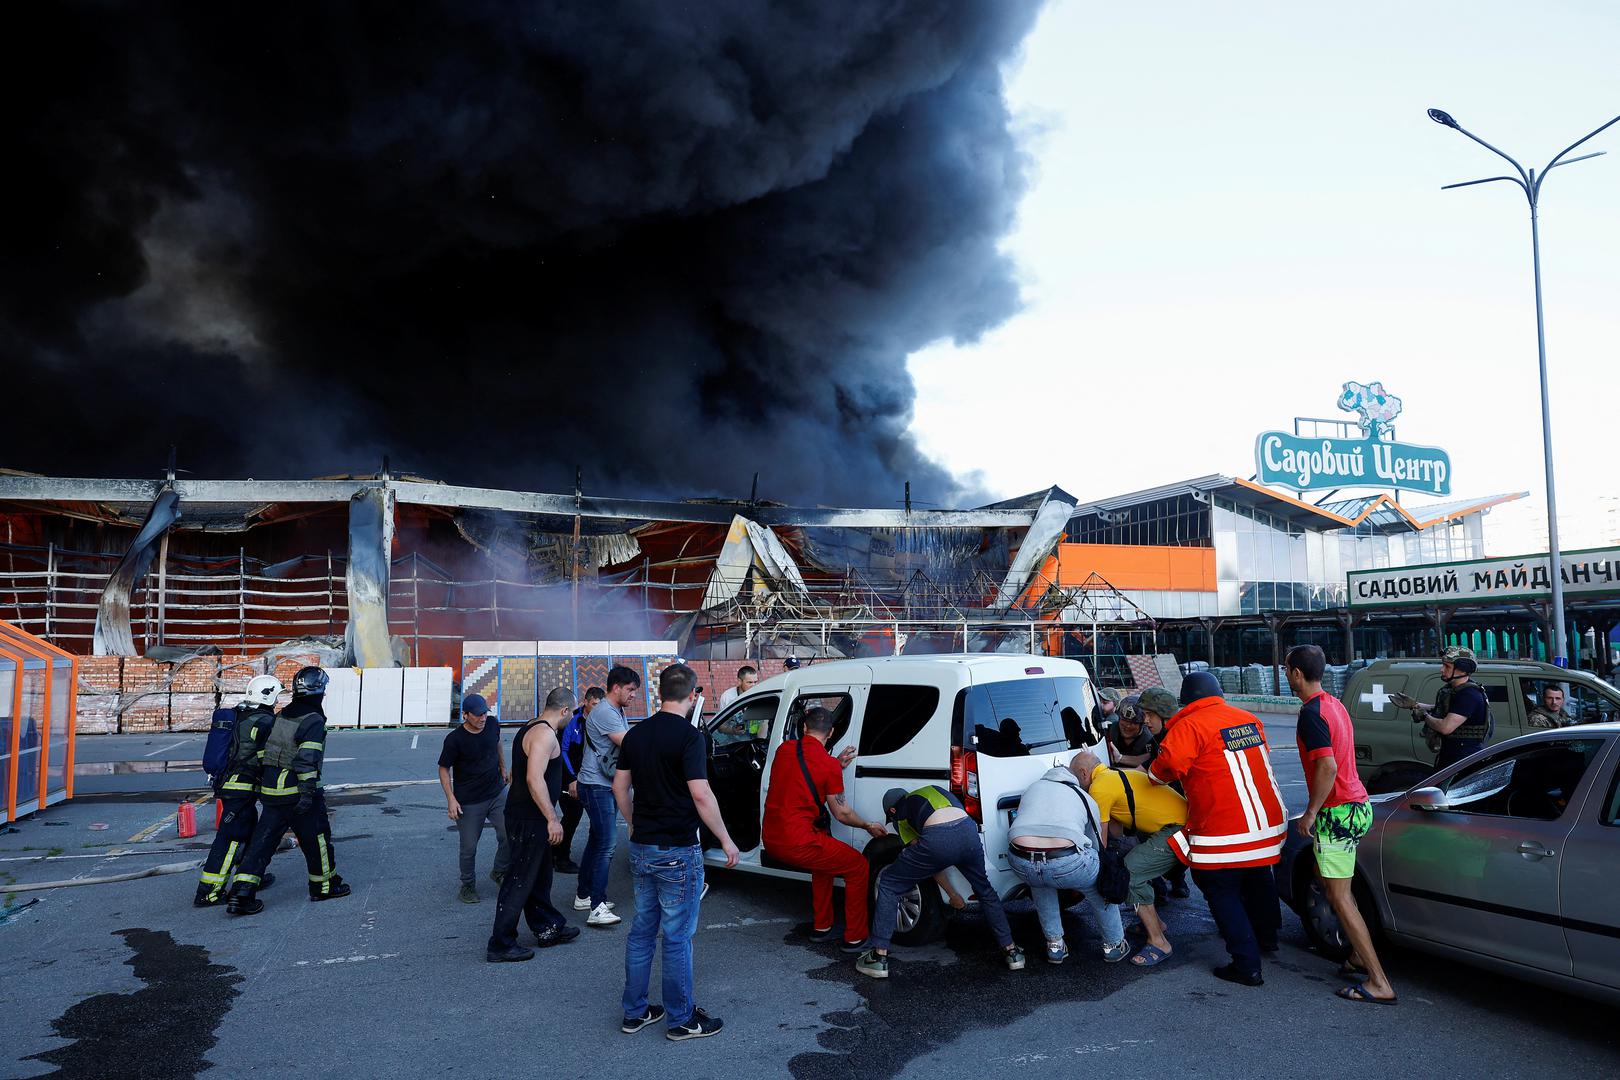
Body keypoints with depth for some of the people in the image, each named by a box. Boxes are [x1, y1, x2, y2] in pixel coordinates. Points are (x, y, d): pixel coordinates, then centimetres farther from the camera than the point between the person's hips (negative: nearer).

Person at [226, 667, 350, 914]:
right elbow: (307, 759, -23)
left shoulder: (280, 717, 10)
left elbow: (264, 752, 17)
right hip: (296, 792, -7)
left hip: (271, 790, 7)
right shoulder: (314, 721, -15)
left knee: (262, 841, 8)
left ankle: (240, 894, 2)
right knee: (317, 838, 9)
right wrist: (308, 792, -23)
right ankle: (324, 886, 22)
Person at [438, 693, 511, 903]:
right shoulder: (455, 739, -18)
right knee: (469, 848, 4)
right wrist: (451, 799, -14)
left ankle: (499, 873, 23)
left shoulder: (493, 724, -5)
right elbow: (444, 769, -7)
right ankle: (468, 885, 27)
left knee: (509, 836, -2)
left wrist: (503, 768, 19)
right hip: (469, 802, -4)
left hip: (497, 793, 4)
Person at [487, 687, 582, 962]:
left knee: (539, 877, 20)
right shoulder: (545, 734, -20)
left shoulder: (530, 728, 13)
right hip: (530, 820, -10)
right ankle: (500, 945, 5)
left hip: (525, 815, 10)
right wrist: (552, 818, -26)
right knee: (520, 882, -2)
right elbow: (534, 779, -29)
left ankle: (547, 928, 33)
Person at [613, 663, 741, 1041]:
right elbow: (700, 794, -22)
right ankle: (680, 1020, 14)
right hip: (677, 852, -7)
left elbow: (620, 787, 12)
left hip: (641, 849, 7)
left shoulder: (636, 734, 5)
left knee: (642, 931, 17)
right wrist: (726, 840, -12)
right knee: (677, 937, 3)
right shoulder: (688, 736, -17)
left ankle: (635, 1012, 25)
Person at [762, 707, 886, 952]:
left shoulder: (784, 748, 5)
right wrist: (869, 826, 15)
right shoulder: (828, 765, -11)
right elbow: (841, 813, -2)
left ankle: (821, 927, 37)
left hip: (770, 839, 7)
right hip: (797, 843, -7)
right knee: (859, 867, 8)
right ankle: (855, 939, 13)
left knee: (824, 859, 32)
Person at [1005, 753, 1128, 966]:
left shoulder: (1034, 787, 31)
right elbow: (1100, 848, 30)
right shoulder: (1087, 800, 23)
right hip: (1066, 864, -3)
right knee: (1099, 879, 30)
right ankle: (1114, 945, 38)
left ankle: (1055, 945, 37)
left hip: (1020, 864, 3)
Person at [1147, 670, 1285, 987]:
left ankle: (1247, 966, 5)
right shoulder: (1250, 719, 9)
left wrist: (1153, 772, -3)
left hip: (1223, 833, -7)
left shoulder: (1189, 726, -14)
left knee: (1224, 895, 5)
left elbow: (1168, 766, -25)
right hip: (1268, 820, 8)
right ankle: (1266, 939, 47)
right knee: (1258, 881, 28)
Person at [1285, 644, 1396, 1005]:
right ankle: (1359, 956, 29)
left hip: (1337, 812, -10)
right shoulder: (1334, 704, 11)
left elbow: (1327, 766, -28)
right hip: (1356, 804, 10)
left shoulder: (1311, 713, -19)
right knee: (1325, 876, 24)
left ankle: (1380, 984, -3)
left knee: (1339, 896, -5)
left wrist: (1310, 812, -19)